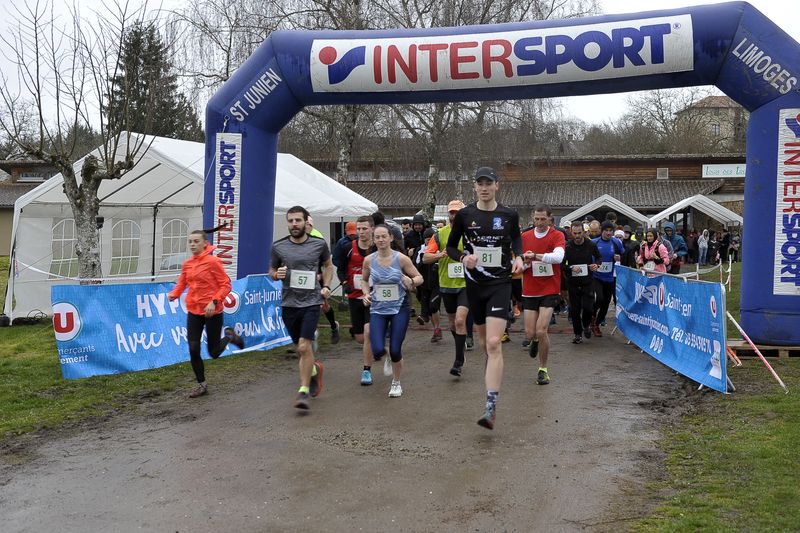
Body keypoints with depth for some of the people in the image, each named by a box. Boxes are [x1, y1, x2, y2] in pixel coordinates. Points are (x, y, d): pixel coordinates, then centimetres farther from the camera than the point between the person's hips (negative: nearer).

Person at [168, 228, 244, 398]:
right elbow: (181, 284, 10)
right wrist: (173, 294, -11)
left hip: (212, 312, -4)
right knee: (193, 350, -2)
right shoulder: (187, 264, 5)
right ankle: (201, 384, 17)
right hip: (193, 311, 4)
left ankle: (229, 336, 35)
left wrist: (214, 301, -22)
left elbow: (226, 285, -10)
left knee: (214, 353, 4)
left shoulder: (213, 261, -11)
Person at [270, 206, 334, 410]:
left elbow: (328, 265, 17)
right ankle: (314, 369, 46)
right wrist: (277, 274, -10)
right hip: (289, 303, 3)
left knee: (304, 346, -15)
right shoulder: (278, 246, 1)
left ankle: (304, 392, -5)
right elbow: (271, 271, 14)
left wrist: (326, 286, 2)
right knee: (301, 347, 15)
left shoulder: (319, 244, 0)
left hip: (311, 302, -3)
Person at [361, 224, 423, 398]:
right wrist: (366, 293, -3)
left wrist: (411, 281, -21)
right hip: (377, 309, 2)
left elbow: (419, 278, 0)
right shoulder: (369, 260, -2)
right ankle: (385, 356, 29)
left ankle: (396, 383, 26)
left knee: (395, 351, -2)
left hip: (400, 308, -1)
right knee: (378, 351, -12)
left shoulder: (401, 258, -9)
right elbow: (364, 280, 16)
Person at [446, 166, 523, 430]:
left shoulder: (509, 215, 0)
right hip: (474, 284, 2)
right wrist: (463, 257, -12)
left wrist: (519, 256, 0)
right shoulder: (464, 215, 0)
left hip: (500, 283, -2)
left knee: (494, 343, -16)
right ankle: (493, 376, 45)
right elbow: (451, 246, 8)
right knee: (485, 342, 15)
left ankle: (491, 407, -17)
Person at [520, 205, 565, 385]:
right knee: (530, 333, 0)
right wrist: (525, 261, -13)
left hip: (550, 291, -3)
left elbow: (558, 257, -23)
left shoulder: (557, 236, -5)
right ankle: (535, 341, 39)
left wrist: (536, 256, -34)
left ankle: (543, 369, 7)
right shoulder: (525, 237, 6)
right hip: (529, 291, 3)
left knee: (541, 331, -12)